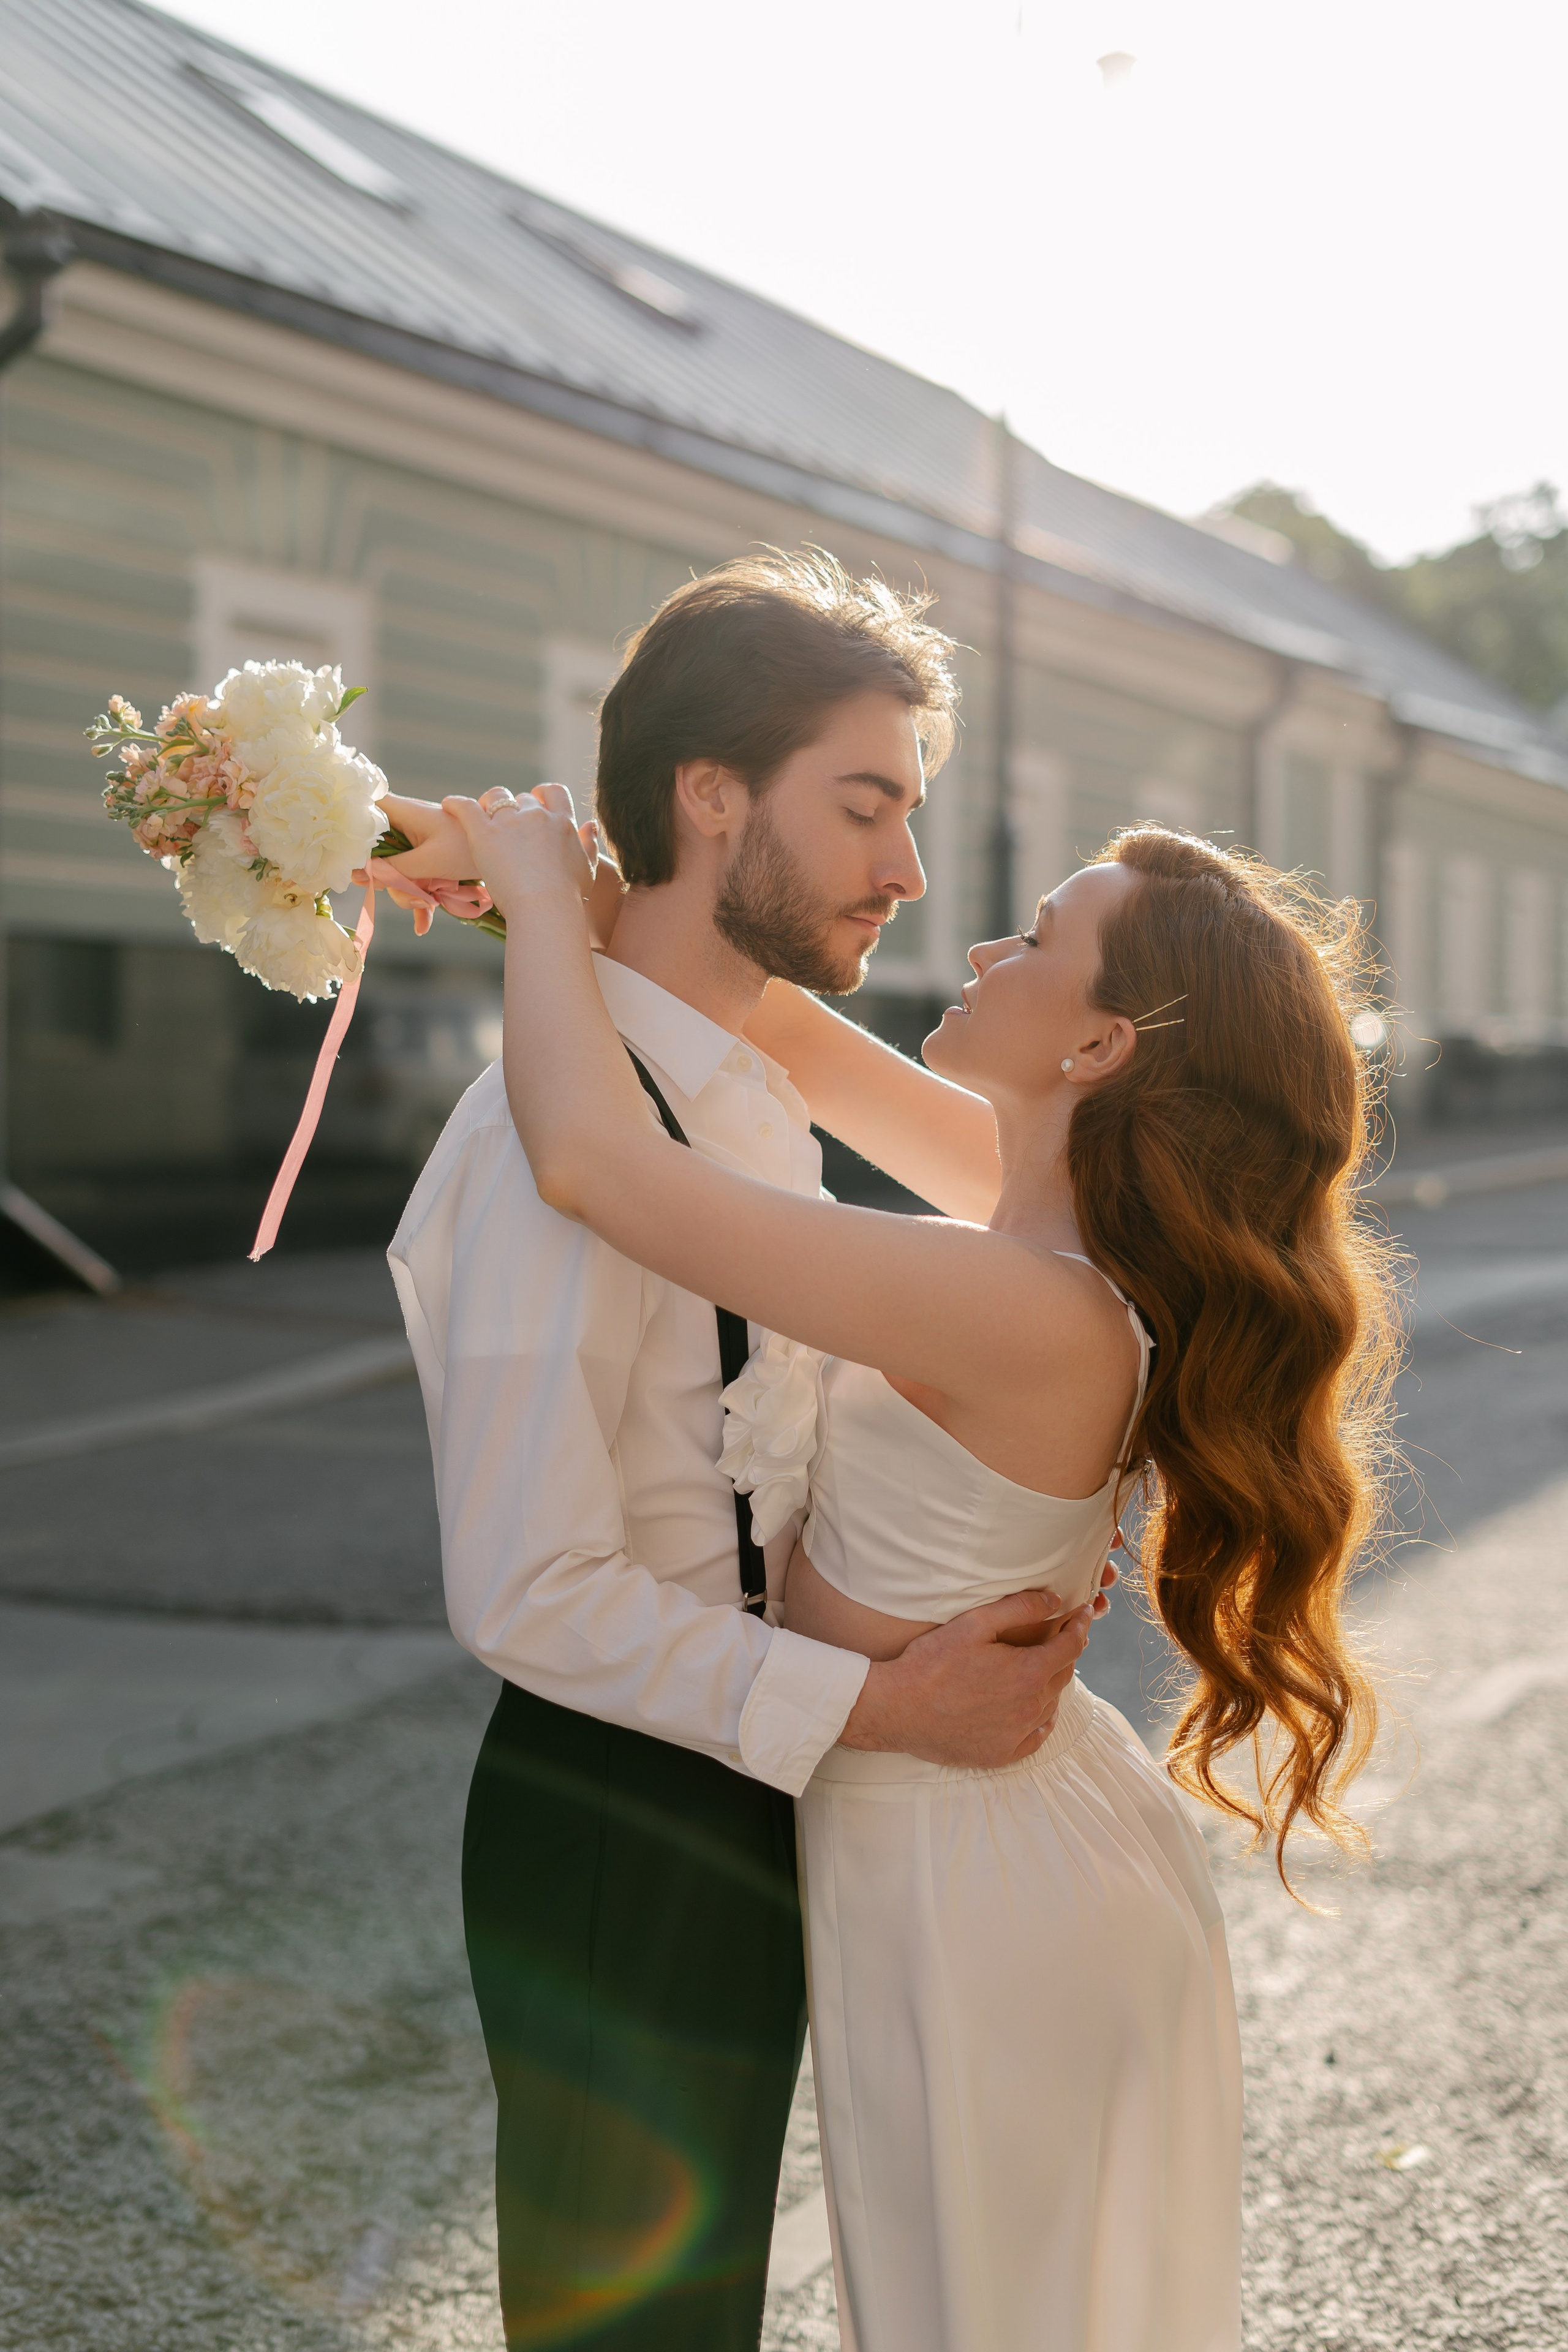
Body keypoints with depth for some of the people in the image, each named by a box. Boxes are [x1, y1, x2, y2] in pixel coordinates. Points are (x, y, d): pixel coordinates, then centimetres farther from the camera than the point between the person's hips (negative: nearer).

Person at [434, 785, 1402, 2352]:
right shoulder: (1062, 1214, -6)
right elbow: (822, 1055, 8)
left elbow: (589, 1158, -35)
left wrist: (542, 890, -19)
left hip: (970, 1888, -8)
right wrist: (557, 895, 2)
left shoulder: (1028, 1314, -33)